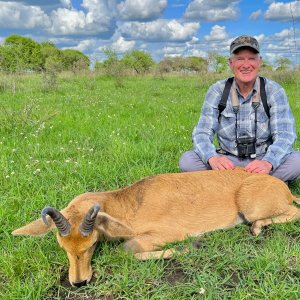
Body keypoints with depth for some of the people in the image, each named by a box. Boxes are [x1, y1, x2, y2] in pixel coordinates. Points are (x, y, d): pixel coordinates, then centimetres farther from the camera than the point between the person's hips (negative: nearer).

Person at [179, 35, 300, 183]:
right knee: (186, 160, -24)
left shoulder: (274, 91, -6)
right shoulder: (217, 91, -4)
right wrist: (213, 158, -33)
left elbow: (284, 135, -14)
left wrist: (268, 162, -36)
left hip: (264, 159, -1)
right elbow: (202, 133, -10)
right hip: (228, 161, 1)